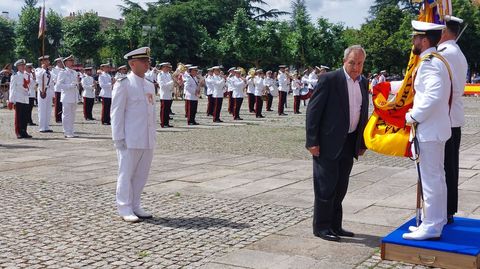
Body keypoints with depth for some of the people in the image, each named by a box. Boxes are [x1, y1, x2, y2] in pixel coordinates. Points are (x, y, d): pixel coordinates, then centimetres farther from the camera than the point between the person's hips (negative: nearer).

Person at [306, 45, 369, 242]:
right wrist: (312, 142, -15)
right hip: (328, 142, -7)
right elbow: (313, 110, -12)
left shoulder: (363, 83, 9)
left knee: (340, 187, 13)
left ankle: (335, 225, 24)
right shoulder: (329, 80, -12)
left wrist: (362, 143, 13)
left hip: (349, 143, 7)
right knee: (326, 186, -1)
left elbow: (363, 113, 16)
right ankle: (321, 227, 11)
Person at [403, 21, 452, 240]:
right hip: (435, 129, 11)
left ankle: (431, 227, 4)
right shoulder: (435, 60, 15)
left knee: (431, 179, -4)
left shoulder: (429, 63, -18)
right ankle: (436, 222, 28)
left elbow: (434, 95, -30)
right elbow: (411, 85, 23)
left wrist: (413, 117, -20)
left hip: (429, 131, -11)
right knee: (436, 177, 17)